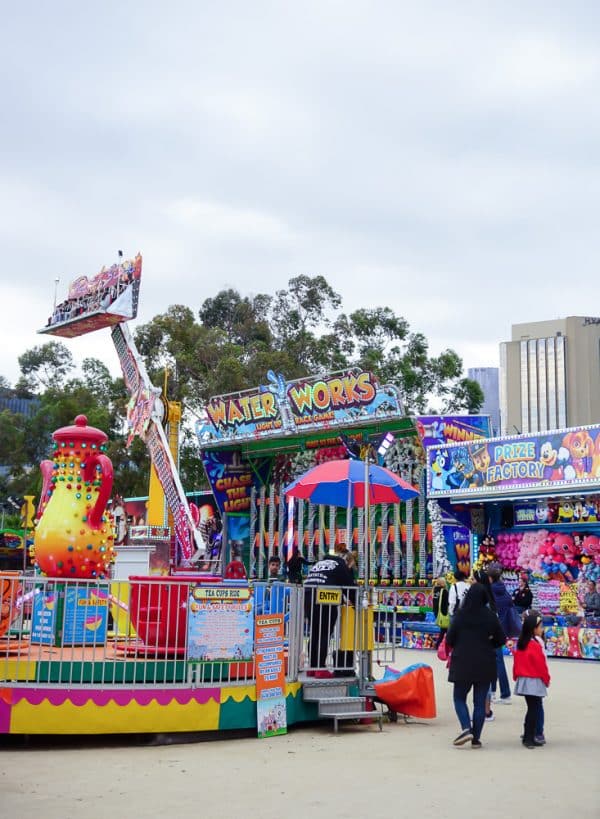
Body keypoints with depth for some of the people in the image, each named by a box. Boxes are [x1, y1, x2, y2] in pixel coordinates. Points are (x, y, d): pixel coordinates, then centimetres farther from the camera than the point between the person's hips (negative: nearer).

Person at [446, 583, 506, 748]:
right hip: (485, 665, 2)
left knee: (459, 698, 12)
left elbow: (449, 640, -8)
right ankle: (476, 738, 9)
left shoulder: (460, 615, -10)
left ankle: (466, 728, -9)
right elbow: (501, 639, 2)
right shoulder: (490, 616, -4)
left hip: (462, 663, -2)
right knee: (480, 702, 9)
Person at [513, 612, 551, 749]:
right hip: (535, 681, -8)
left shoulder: (520, 644, 7)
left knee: (531, 708, 16)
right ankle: (530, 739, -2)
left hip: (523, 680, 8)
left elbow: (516, 662, 11)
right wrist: (546, 679, -1)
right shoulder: (535, 645, -18)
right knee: (534, 710, -2)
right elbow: (541, 665, -14)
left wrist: (517, 677, 19)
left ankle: (528, 736, 19)